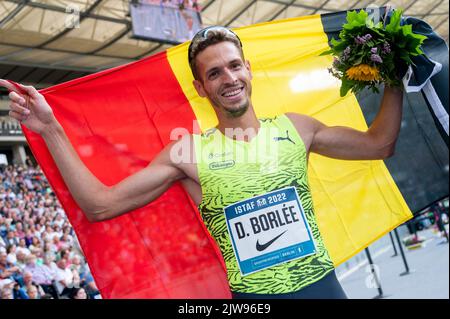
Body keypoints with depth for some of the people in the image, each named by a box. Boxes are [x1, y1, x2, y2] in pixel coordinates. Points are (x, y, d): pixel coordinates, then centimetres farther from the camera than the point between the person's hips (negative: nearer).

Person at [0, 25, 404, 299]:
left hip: (323, 284, 3)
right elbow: (100, 205, -10)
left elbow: (378, 144, 11)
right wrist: (51, 130, -14)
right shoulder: (189, 152, -6)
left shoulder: (294, 128, 2)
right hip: (252, 297, -2)